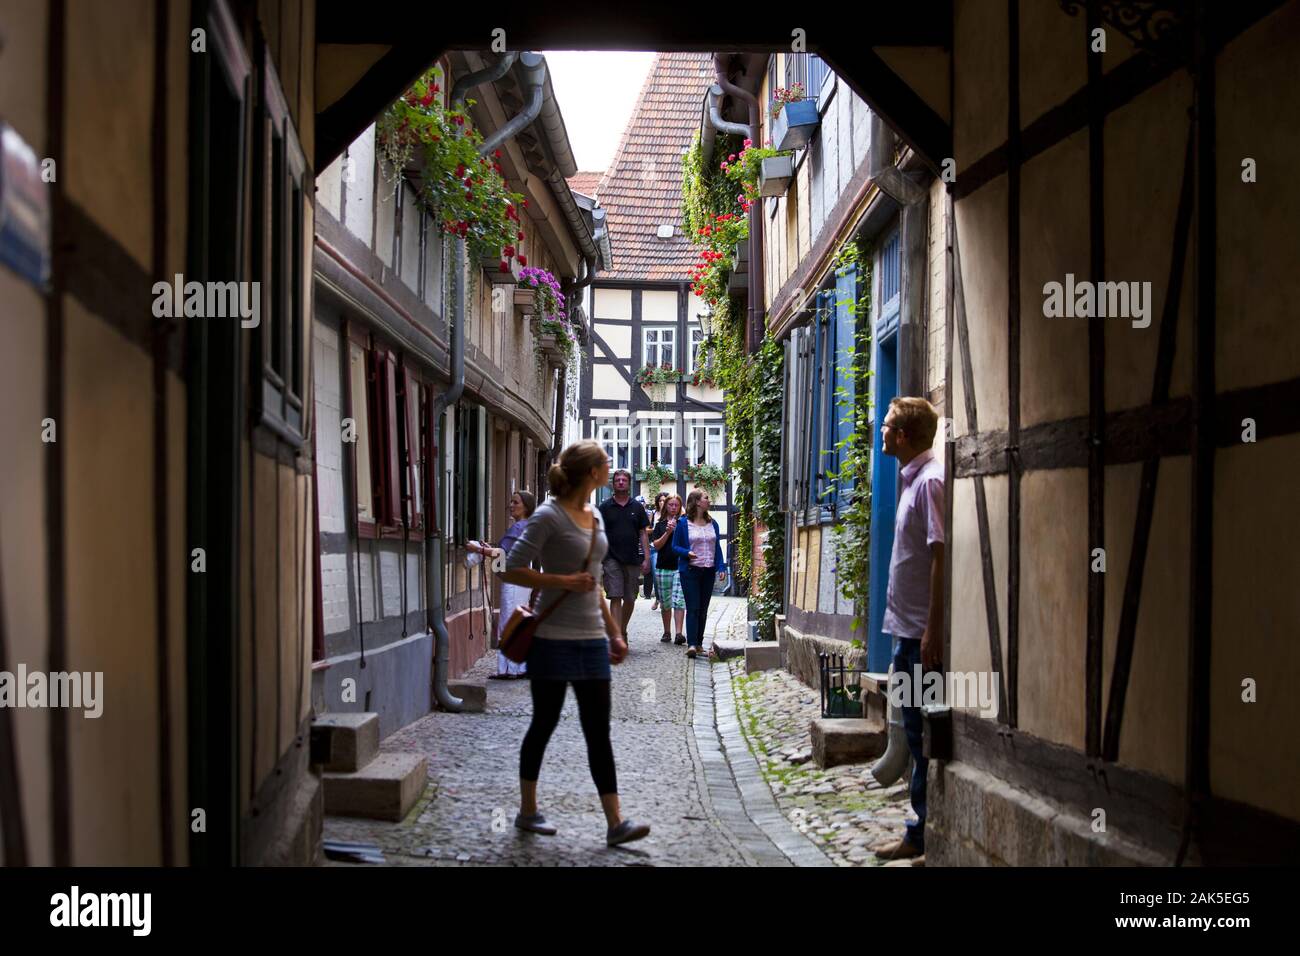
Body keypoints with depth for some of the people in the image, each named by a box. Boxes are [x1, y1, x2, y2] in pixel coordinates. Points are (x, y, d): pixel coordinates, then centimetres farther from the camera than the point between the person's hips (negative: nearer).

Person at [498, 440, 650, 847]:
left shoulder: (595, 517, 11)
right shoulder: (549, 516, -12)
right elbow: (512, 570, -13)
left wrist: (614, 631, 18)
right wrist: (564, 581, -19)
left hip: (591, 639, 7)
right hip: (554, 638, -7)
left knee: (598, 732, 4)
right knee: (544, 724, 7)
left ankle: (615, 823, 3)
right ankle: (527, 811, 23)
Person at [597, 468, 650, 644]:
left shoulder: (637, 507, 8)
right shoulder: (605, 506, 3)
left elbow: (643, 533, 8)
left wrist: (646, 558, 0)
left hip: (633, 559, 2)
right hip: (611, 559, -2)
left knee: (630, 599, 9)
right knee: (615, 597, -9)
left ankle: (623, 631, 27)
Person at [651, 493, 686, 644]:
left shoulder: (683, 523, 4)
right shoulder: (660, 524, 8)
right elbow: (656, 545, 0)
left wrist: (676, 529, -12)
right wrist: (668, 532, -12)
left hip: (680, 567, -2)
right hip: (663, 567, 2)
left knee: (679, 601, -11)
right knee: (665, 602, 10)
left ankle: (679, 633, -14)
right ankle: (666, 632, 21)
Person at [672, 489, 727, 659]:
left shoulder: (712, 524, 11)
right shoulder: (683, 524, -3)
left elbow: (717, 547, 13)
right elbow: (675, 546, 0)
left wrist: (721, 568, 3)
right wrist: (687, 553, -19)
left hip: (708, 571, 5)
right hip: (690, 571, -5)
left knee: (703, 609, 8)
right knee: (693, 608, -10)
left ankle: (698, 643, 15)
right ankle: (691, 644, -14)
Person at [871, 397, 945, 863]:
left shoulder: (931, 480, -15)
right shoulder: (913, 479, 15)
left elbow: (942, 557, -20)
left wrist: (932, 630, -22)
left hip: (923, 632, -10)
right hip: (907, 629, 10)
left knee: (926, 735, -2)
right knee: (915, 729, 14)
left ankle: (927, 834, 6)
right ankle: (921, 833, 23)